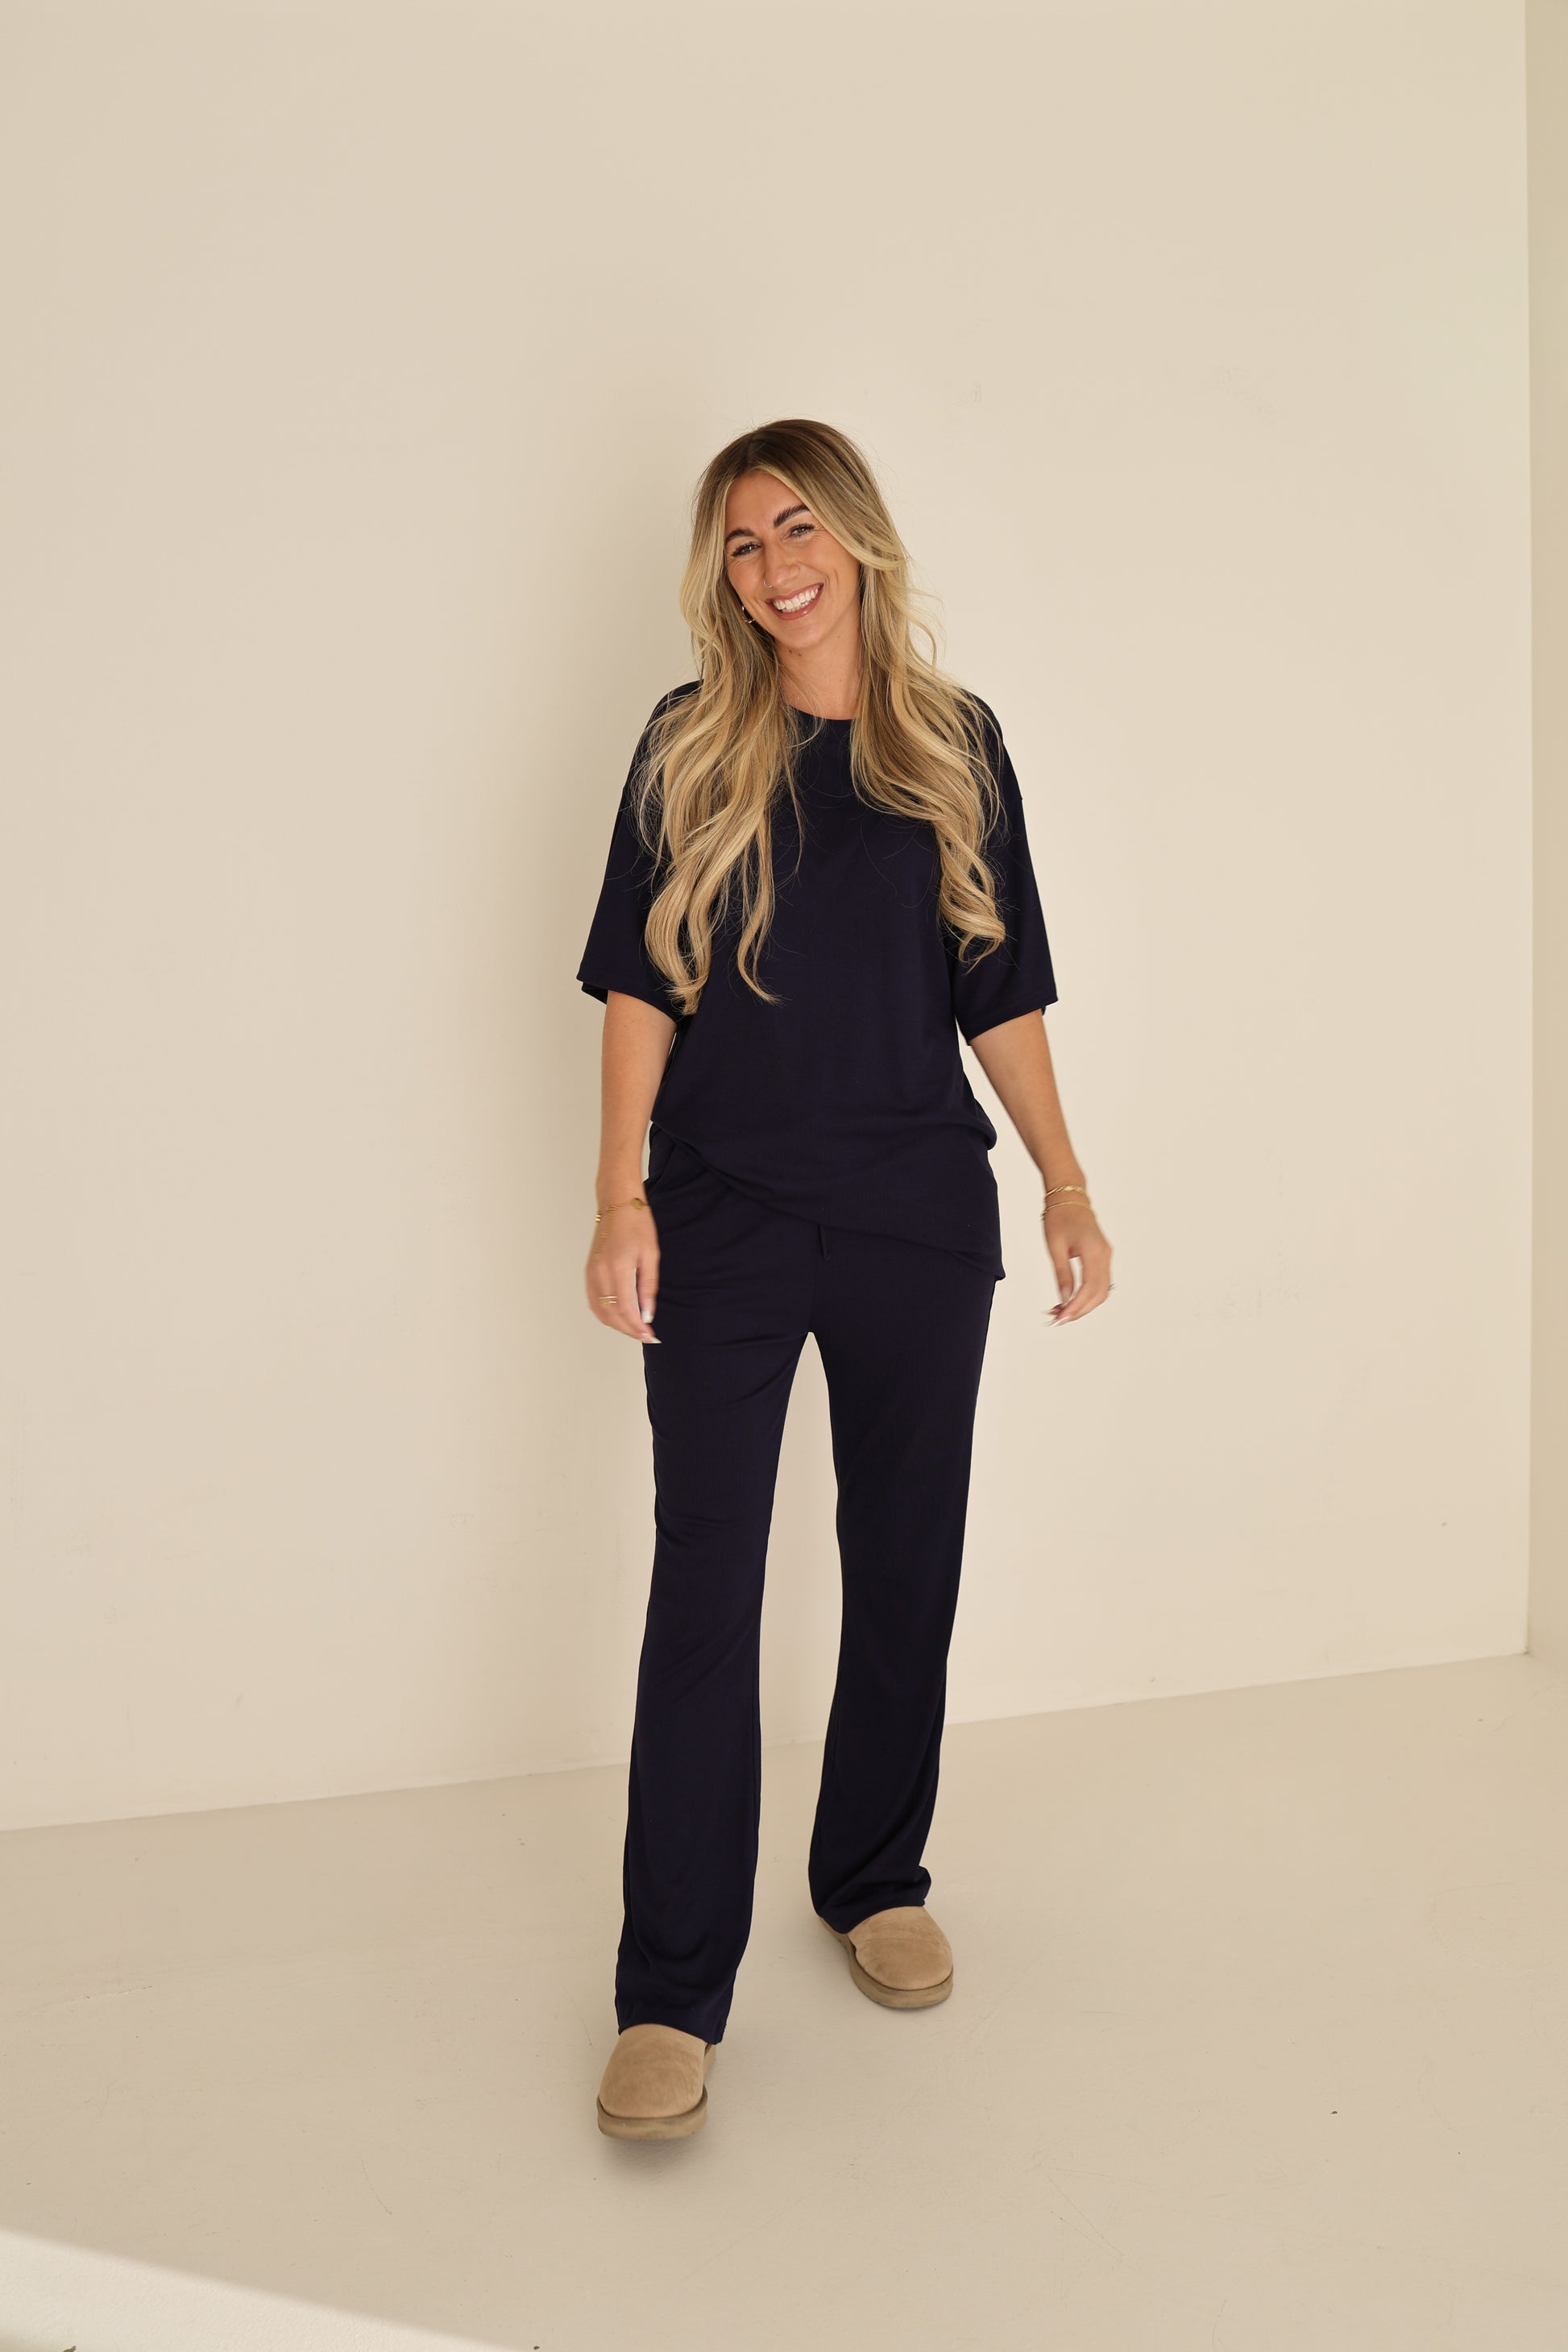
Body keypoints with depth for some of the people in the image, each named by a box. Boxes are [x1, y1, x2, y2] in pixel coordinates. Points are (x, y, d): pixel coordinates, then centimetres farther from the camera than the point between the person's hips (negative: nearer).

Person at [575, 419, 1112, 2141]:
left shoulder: (955, 742, 8)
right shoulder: (691, 747, 5)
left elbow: (1000, 992, 9)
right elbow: (639, 982, 1)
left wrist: (1069, 1187, 3)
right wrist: (619, 1195, -9)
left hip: (918, 1218, 2)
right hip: (724, 1218, -2)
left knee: (906, 1563, 11)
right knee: (704, 1583, -3)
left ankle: (873, 1883, 32)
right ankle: (671, 1994, 5)